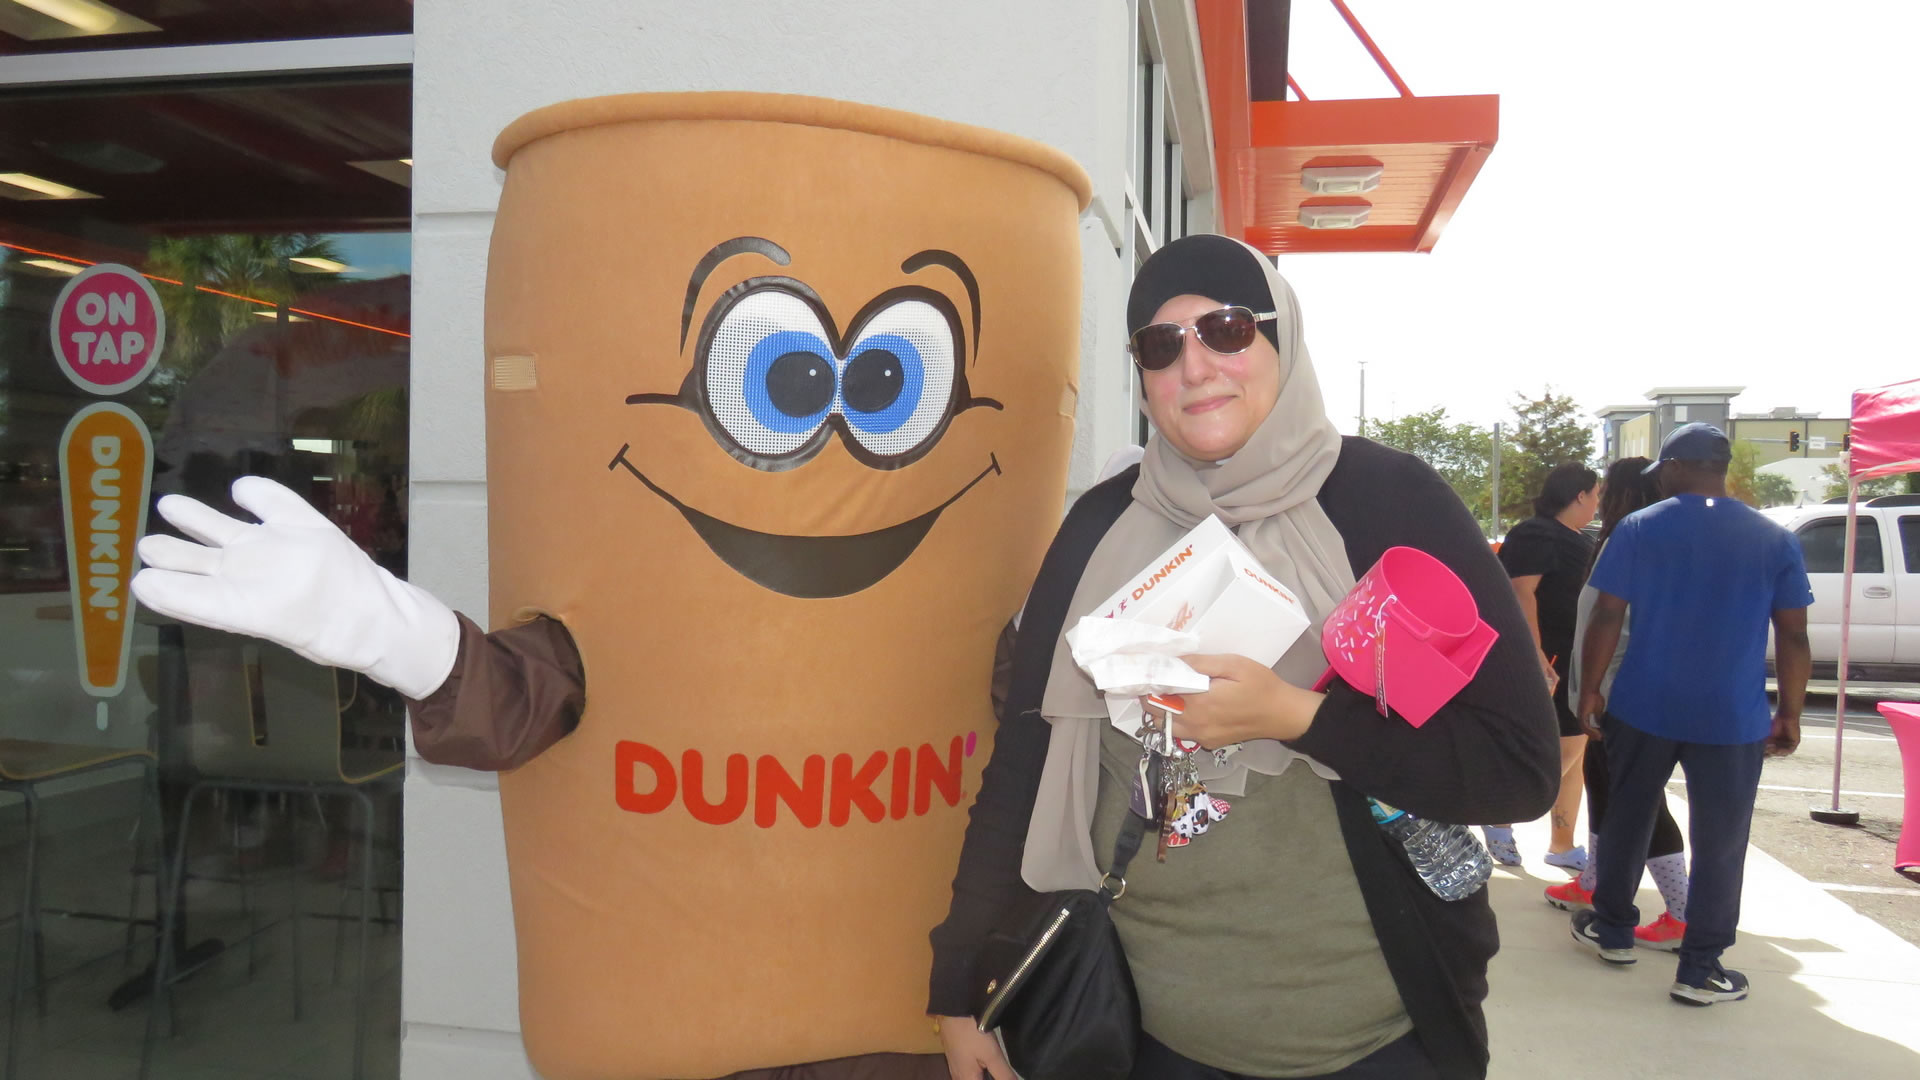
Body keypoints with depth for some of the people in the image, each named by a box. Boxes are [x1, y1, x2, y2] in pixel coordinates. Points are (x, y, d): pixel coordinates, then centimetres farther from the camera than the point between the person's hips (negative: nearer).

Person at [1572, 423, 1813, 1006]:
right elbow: (1793, 638, 0)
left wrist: (1589, 691, 3)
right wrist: (1790, 715, 8)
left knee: (1626, 821, 17)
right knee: (1720, 843, 7)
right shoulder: (1776, 541, 1)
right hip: (1733, 720, 0)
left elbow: (1606, 619, -6)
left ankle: (1612, 930, 28)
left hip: (1642, 710, 0)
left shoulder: (1638, 529, -3)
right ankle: (1700, 968, 11)